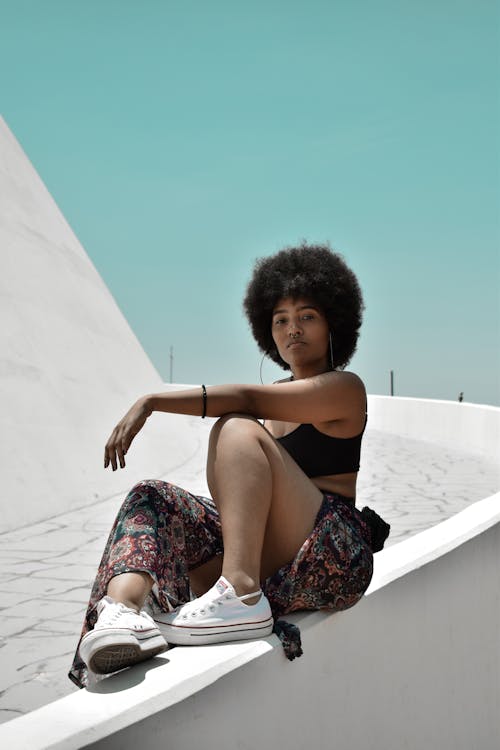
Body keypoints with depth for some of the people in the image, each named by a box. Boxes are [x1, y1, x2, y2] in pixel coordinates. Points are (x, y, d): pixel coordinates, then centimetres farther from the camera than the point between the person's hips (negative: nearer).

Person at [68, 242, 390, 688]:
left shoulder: (344, 388, 0)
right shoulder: (276, 402, 24)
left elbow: (245, 398, -17)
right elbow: (229, 494, 21)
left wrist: (151, 401, -21)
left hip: (333, 560, -7)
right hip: (271, 565, 7)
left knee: (238, 429, -22)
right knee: (152, 498, -10)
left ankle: (242, 598, -38)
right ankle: (122, 607, -41)